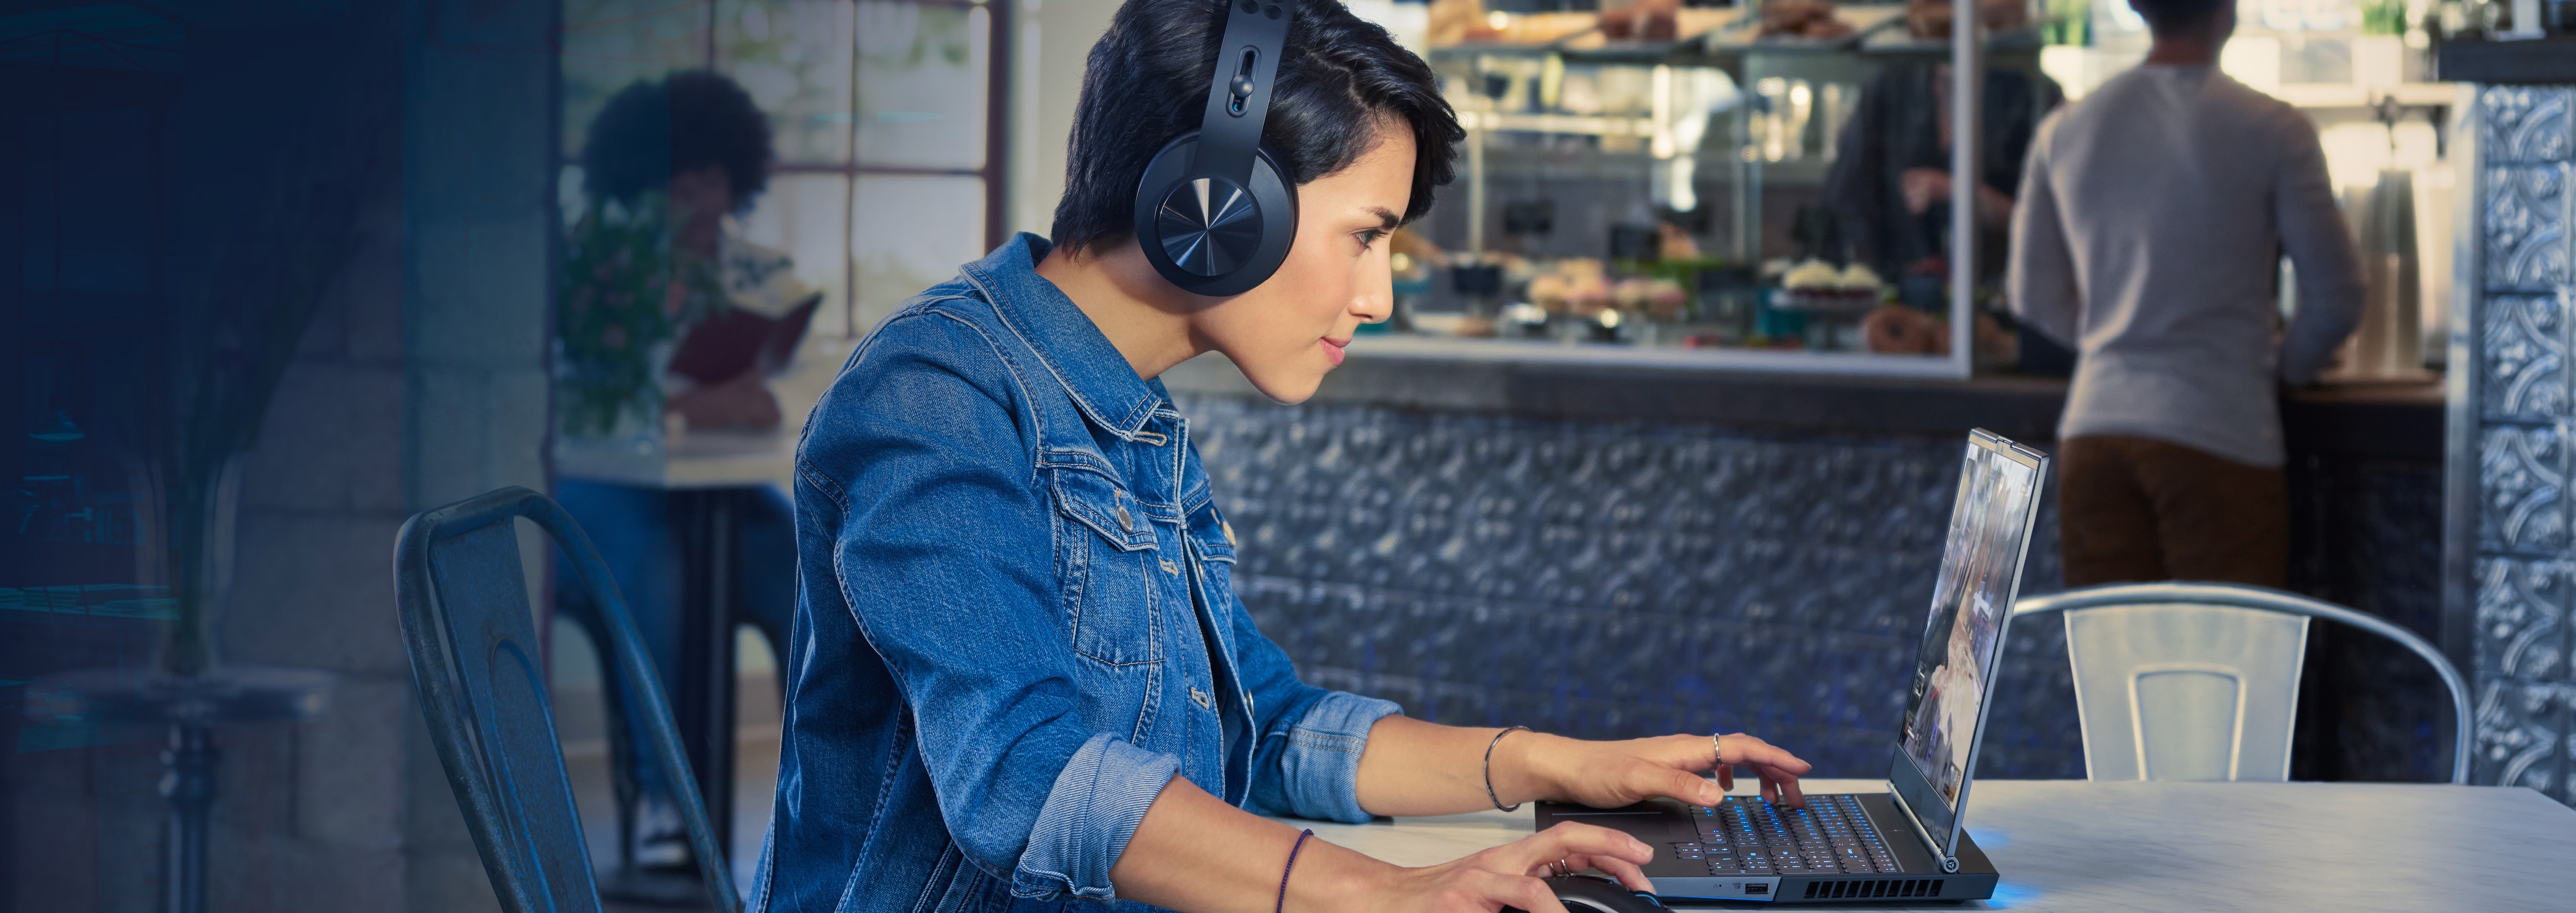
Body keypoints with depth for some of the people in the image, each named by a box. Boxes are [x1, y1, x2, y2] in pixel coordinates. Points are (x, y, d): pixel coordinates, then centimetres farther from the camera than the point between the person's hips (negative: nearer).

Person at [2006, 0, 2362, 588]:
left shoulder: (2064, 131, 8)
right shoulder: (2274, 130, -5)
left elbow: (2034, 298, 17)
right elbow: (2336, 297, -1)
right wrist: (2286, 367, 18)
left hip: (2093, 430, 4)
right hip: (2220, 433, -4)